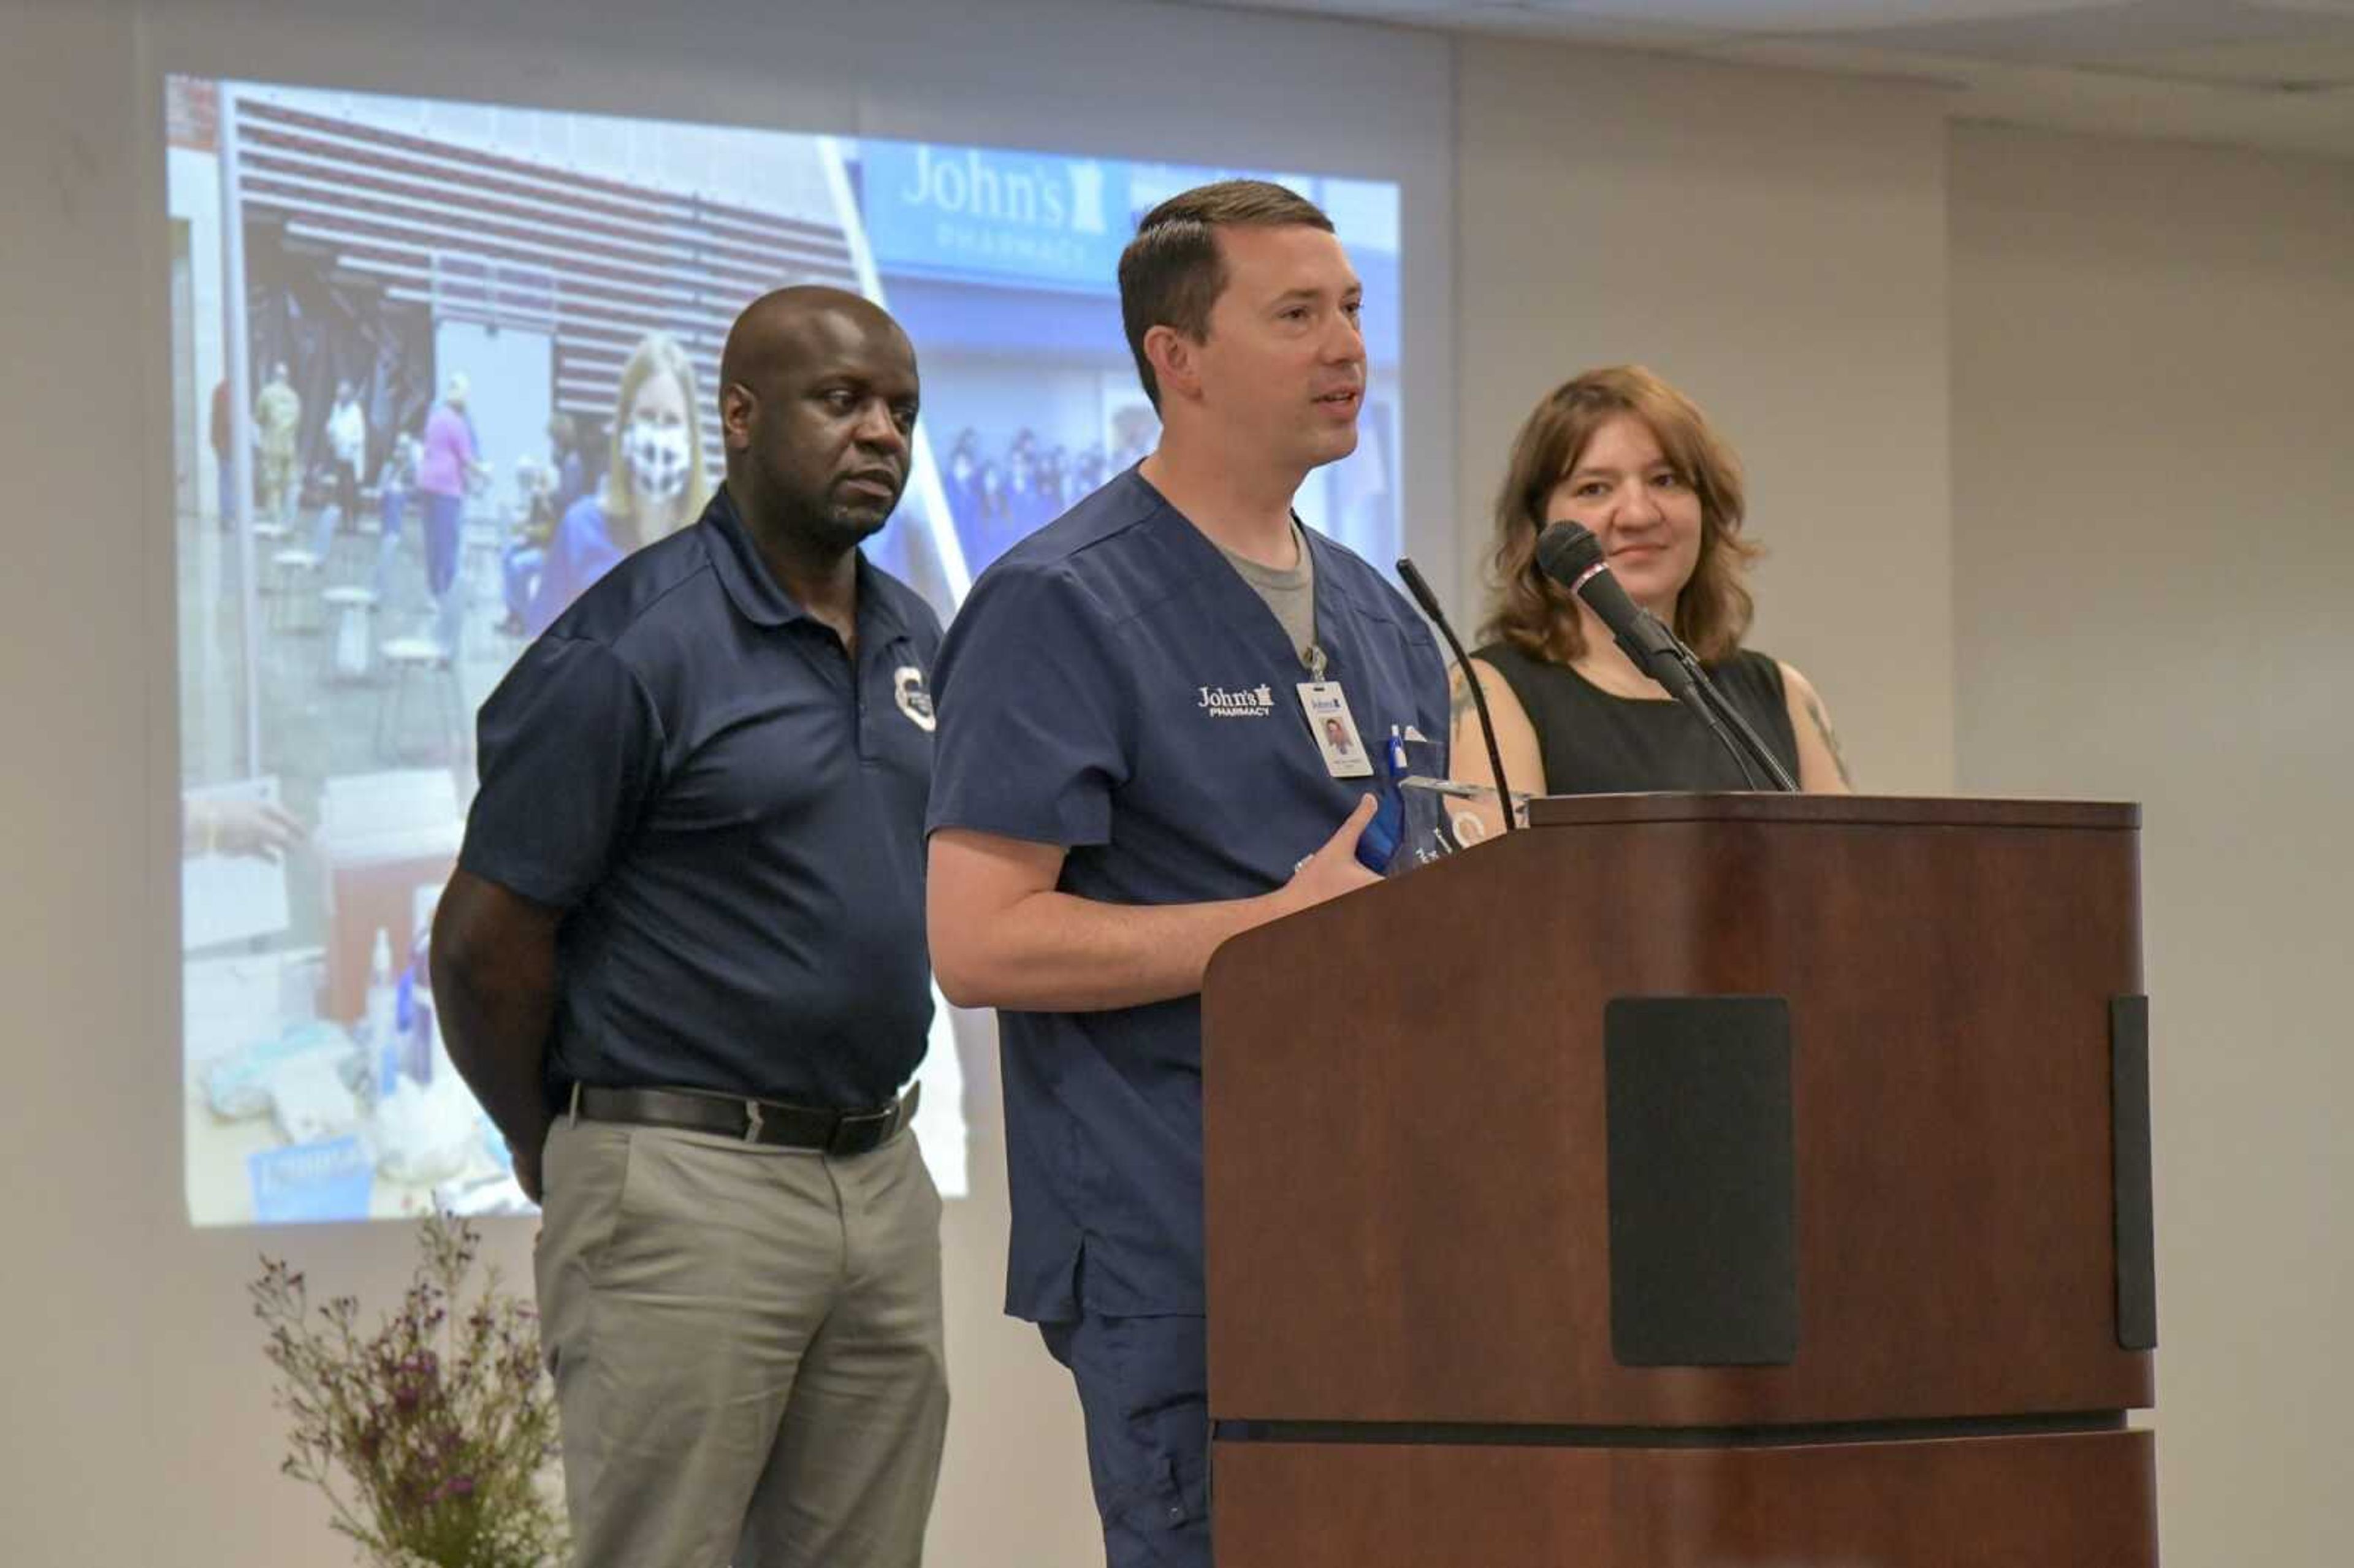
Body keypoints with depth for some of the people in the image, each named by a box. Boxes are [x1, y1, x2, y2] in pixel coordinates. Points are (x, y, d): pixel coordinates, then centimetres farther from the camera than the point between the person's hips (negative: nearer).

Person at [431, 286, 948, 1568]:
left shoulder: (916, 644, 13)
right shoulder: (632, 648, -11)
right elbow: (487, 939, -9)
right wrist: (552, 1150, 2)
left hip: (881, 1172, 7)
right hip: (690, 1185, -7)